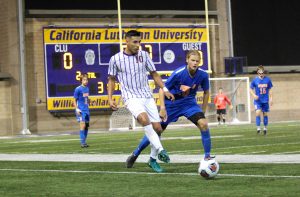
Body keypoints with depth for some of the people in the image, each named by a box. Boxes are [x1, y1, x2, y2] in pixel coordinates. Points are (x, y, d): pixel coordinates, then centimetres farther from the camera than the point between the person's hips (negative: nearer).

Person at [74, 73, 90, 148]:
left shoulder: (87, 89, 12)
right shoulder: (78, 89, -8)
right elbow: (75, 100, -6)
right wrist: (77, 109, -14)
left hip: (86, 110, 7)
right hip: (81, 110, -7)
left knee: (86, 126, 9)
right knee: (83, 125, -15)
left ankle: (84, 142, 18)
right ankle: (82, 143, -15)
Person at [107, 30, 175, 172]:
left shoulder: (144, 55, 5)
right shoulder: (116, 59, -1)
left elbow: (154, 74, 13)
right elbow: (111, 80, 11)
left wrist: (165, 90, 1)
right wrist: (110, 99, 1)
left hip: (147, 96, 4)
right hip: (131, 97, -4)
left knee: (157, 128, -1)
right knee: (144, 119, -32)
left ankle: (153, 159, 17)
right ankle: (160, 150, -33)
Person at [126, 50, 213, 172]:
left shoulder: (203, 75, -16)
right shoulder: (178, 73, -25)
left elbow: (206, 92, 3)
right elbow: (162, 89, -17)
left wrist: (202, 112, 4)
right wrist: (162, 108, -26)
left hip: (189, 103, 2)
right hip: (172, 103, -2)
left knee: (203, 123, -23)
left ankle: (207, 156, -11)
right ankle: (135, 154, 24)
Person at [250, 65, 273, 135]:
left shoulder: (268, 79, -1)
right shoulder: (255, 80, -5)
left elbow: (270, 90, 7)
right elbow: (251, 89, 1)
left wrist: (271, 98, 2)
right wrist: (254, 95, -17)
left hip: (265, 100, 2)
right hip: (258, 100, -2)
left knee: (265, 114, 8)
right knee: (258, 112, -18)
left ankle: (265, 128, 23)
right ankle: (258, 127, -11)